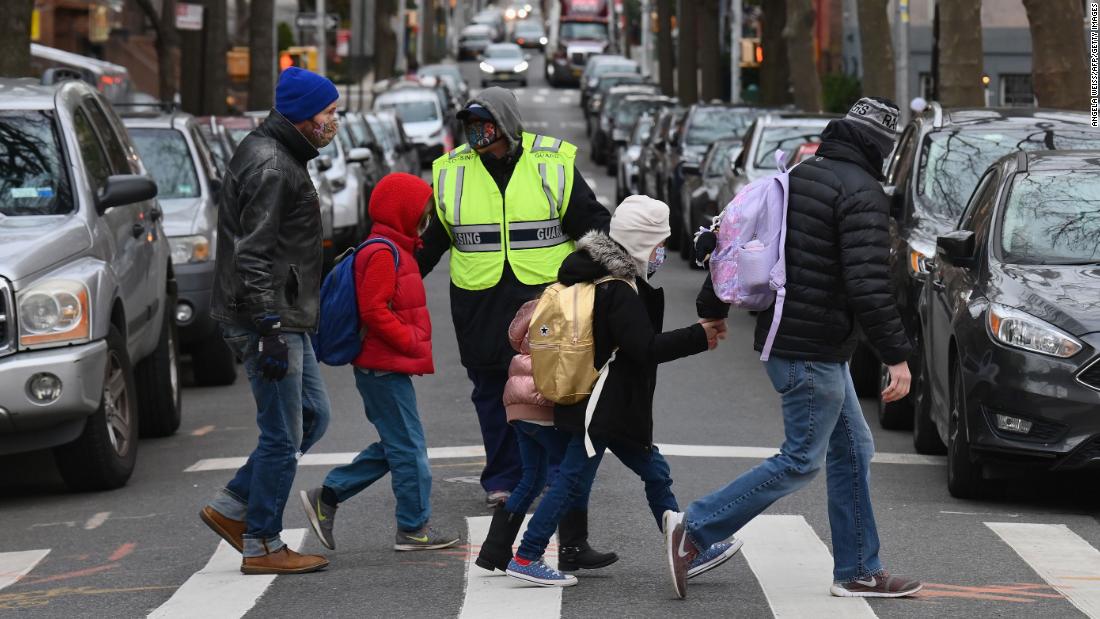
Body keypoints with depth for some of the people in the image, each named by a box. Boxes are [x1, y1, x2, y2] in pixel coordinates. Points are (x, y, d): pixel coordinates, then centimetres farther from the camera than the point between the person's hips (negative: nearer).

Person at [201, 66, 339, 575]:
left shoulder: (282, 158, 17)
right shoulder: (269, 165, -17)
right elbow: (253, 256, -22)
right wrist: (269, 330, -25)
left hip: (286, 320, 10)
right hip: (269, 320, -10)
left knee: (312, 416, 15)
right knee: (283, 436, -4)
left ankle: (231, 508, 19)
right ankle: (262, 546, 5)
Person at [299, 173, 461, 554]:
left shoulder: (394, 251, 18)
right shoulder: (382, 253, -15)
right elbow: (374, 311, -22)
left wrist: (415, 344, 15)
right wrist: (412, 343, -19)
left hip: (382, 367, 11)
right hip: (385, 366, -11)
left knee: (394, 446, 13)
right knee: (408, 447, -4)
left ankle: (326, 498, 15)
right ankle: (414, 528, 2)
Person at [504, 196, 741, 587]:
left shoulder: (594, 273, 10)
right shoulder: (620, 293, -20)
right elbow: (646, 347, -25)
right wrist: (698, 337, -18)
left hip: (609, 406, 10)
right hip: (602, 408, -10)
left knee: (655, 473, 12)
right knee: (573, 481, -4)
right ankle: (526, 559, 1)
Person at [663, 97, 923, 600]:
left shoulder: (796, 177, 12)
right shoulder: (861, 192, -15)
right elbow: (867, 284, -24)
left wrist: (712, 308, 31)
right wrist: (896, 356, -21)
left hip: (783, 339, 10)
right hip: (812, 352, -10)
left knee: (852, 450, 14)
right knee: (802, 460, -3)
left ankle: (858, 571, 17)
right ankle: (693, 530, -4)